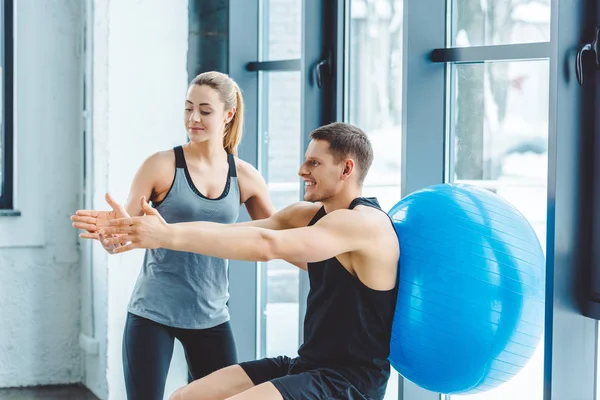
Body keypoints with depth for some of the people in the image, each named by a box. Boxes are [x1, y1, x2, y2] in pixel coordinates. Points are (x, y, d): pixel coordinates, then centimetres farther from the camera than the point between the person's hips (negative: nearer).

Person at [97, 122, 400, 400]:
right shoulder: (308, 214, 9)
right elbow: (226, 231, -1)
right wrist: (159, 231, -16)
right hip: (308, 365, 9)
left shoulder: (365, 222, -18)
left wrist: (166, 236, -31)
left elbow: (265, 245, -29)